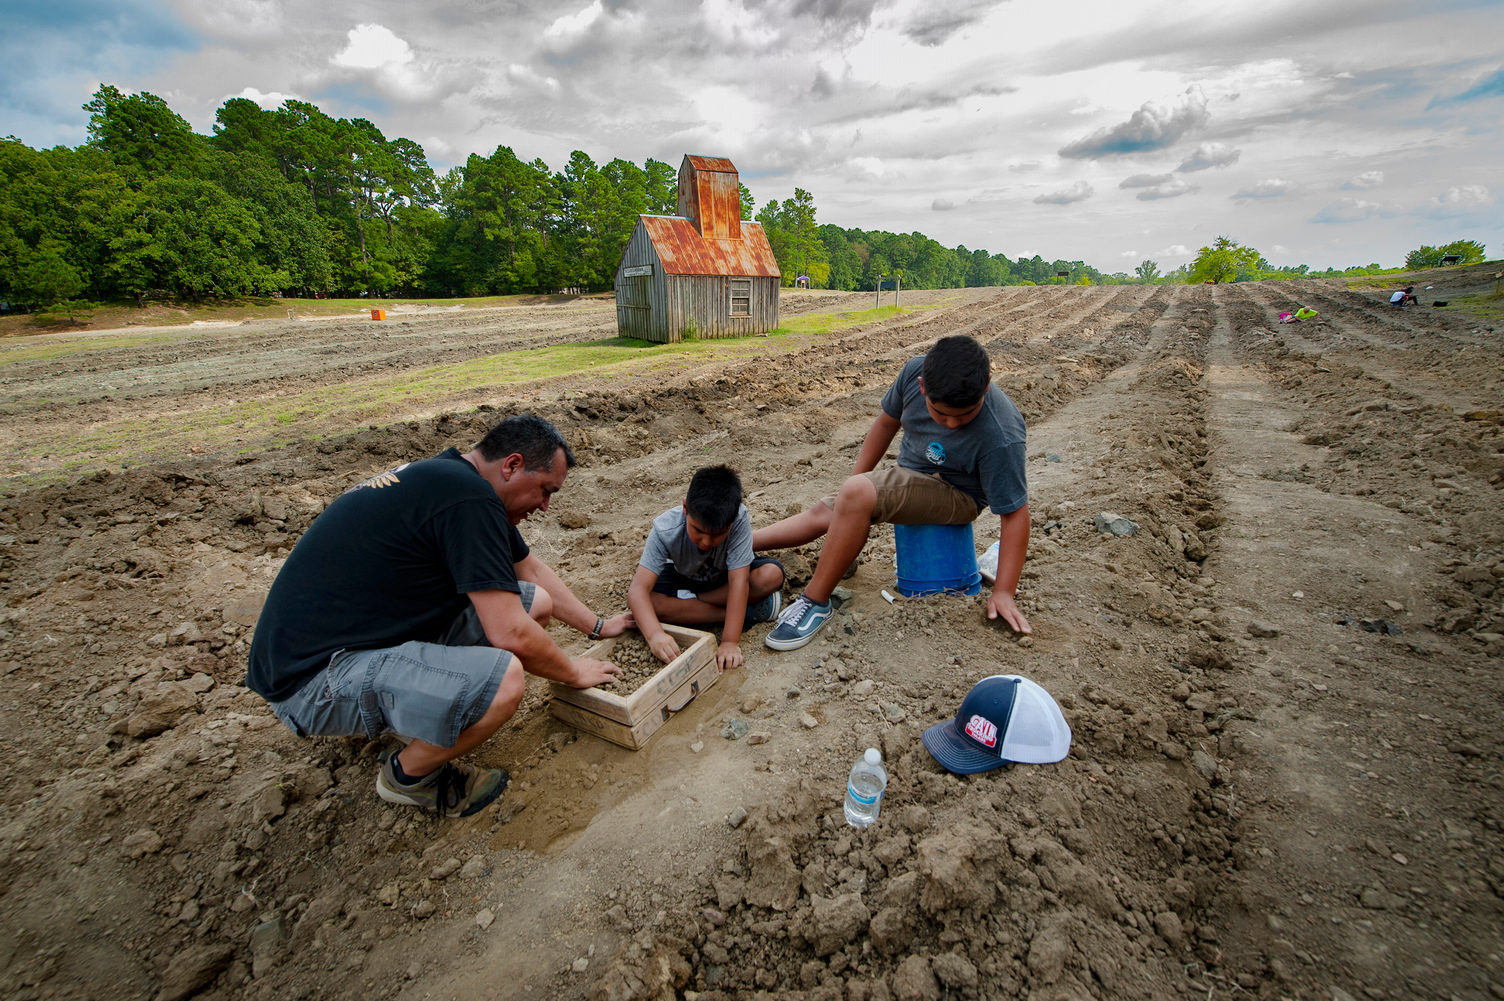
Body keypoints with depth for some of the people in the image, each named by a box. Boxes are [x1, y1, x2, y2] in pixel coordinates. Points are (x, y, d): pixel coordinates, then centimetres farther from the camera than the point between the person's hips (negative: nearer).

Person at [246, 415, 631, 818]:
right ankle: (407, 775, 0)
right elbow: (510, 634, -25)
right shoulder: (469, 498, -25)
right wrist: (574, 672, -6)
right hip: (315, 676, -10)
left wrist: (598, 626, 23)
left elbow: (532, 571, 19)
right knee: (501, 679, -32)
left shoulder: (450, 477, 8)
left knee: (535, 603, 0)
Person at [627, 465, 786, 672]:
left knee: (772, 574, -30)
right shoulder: (666, 529, -33)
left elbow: (738, 581, -37)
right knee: (642, 600, -30)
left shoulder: (739, 520, -36)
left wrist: (730, 642, -43)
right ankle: (747, 611, -22)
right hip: (684, 579, 1)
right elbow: (638, 589, -38)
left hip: (725, 578, 0)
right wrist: (654, 634, -55)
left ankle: (688, 602, -17)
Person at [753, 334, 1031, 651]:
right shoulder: (916, 371, -18)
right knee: (822, 515, 2)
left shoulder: (1001, 437, -32)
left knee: (857, 493, -31)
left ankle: (815, 603, -18)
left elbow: (1015, 512, -23)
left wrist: (1004, 591, -21)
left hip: (956, 495, -6)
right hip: (909, 477, 7)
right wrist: (854, 478, 7)